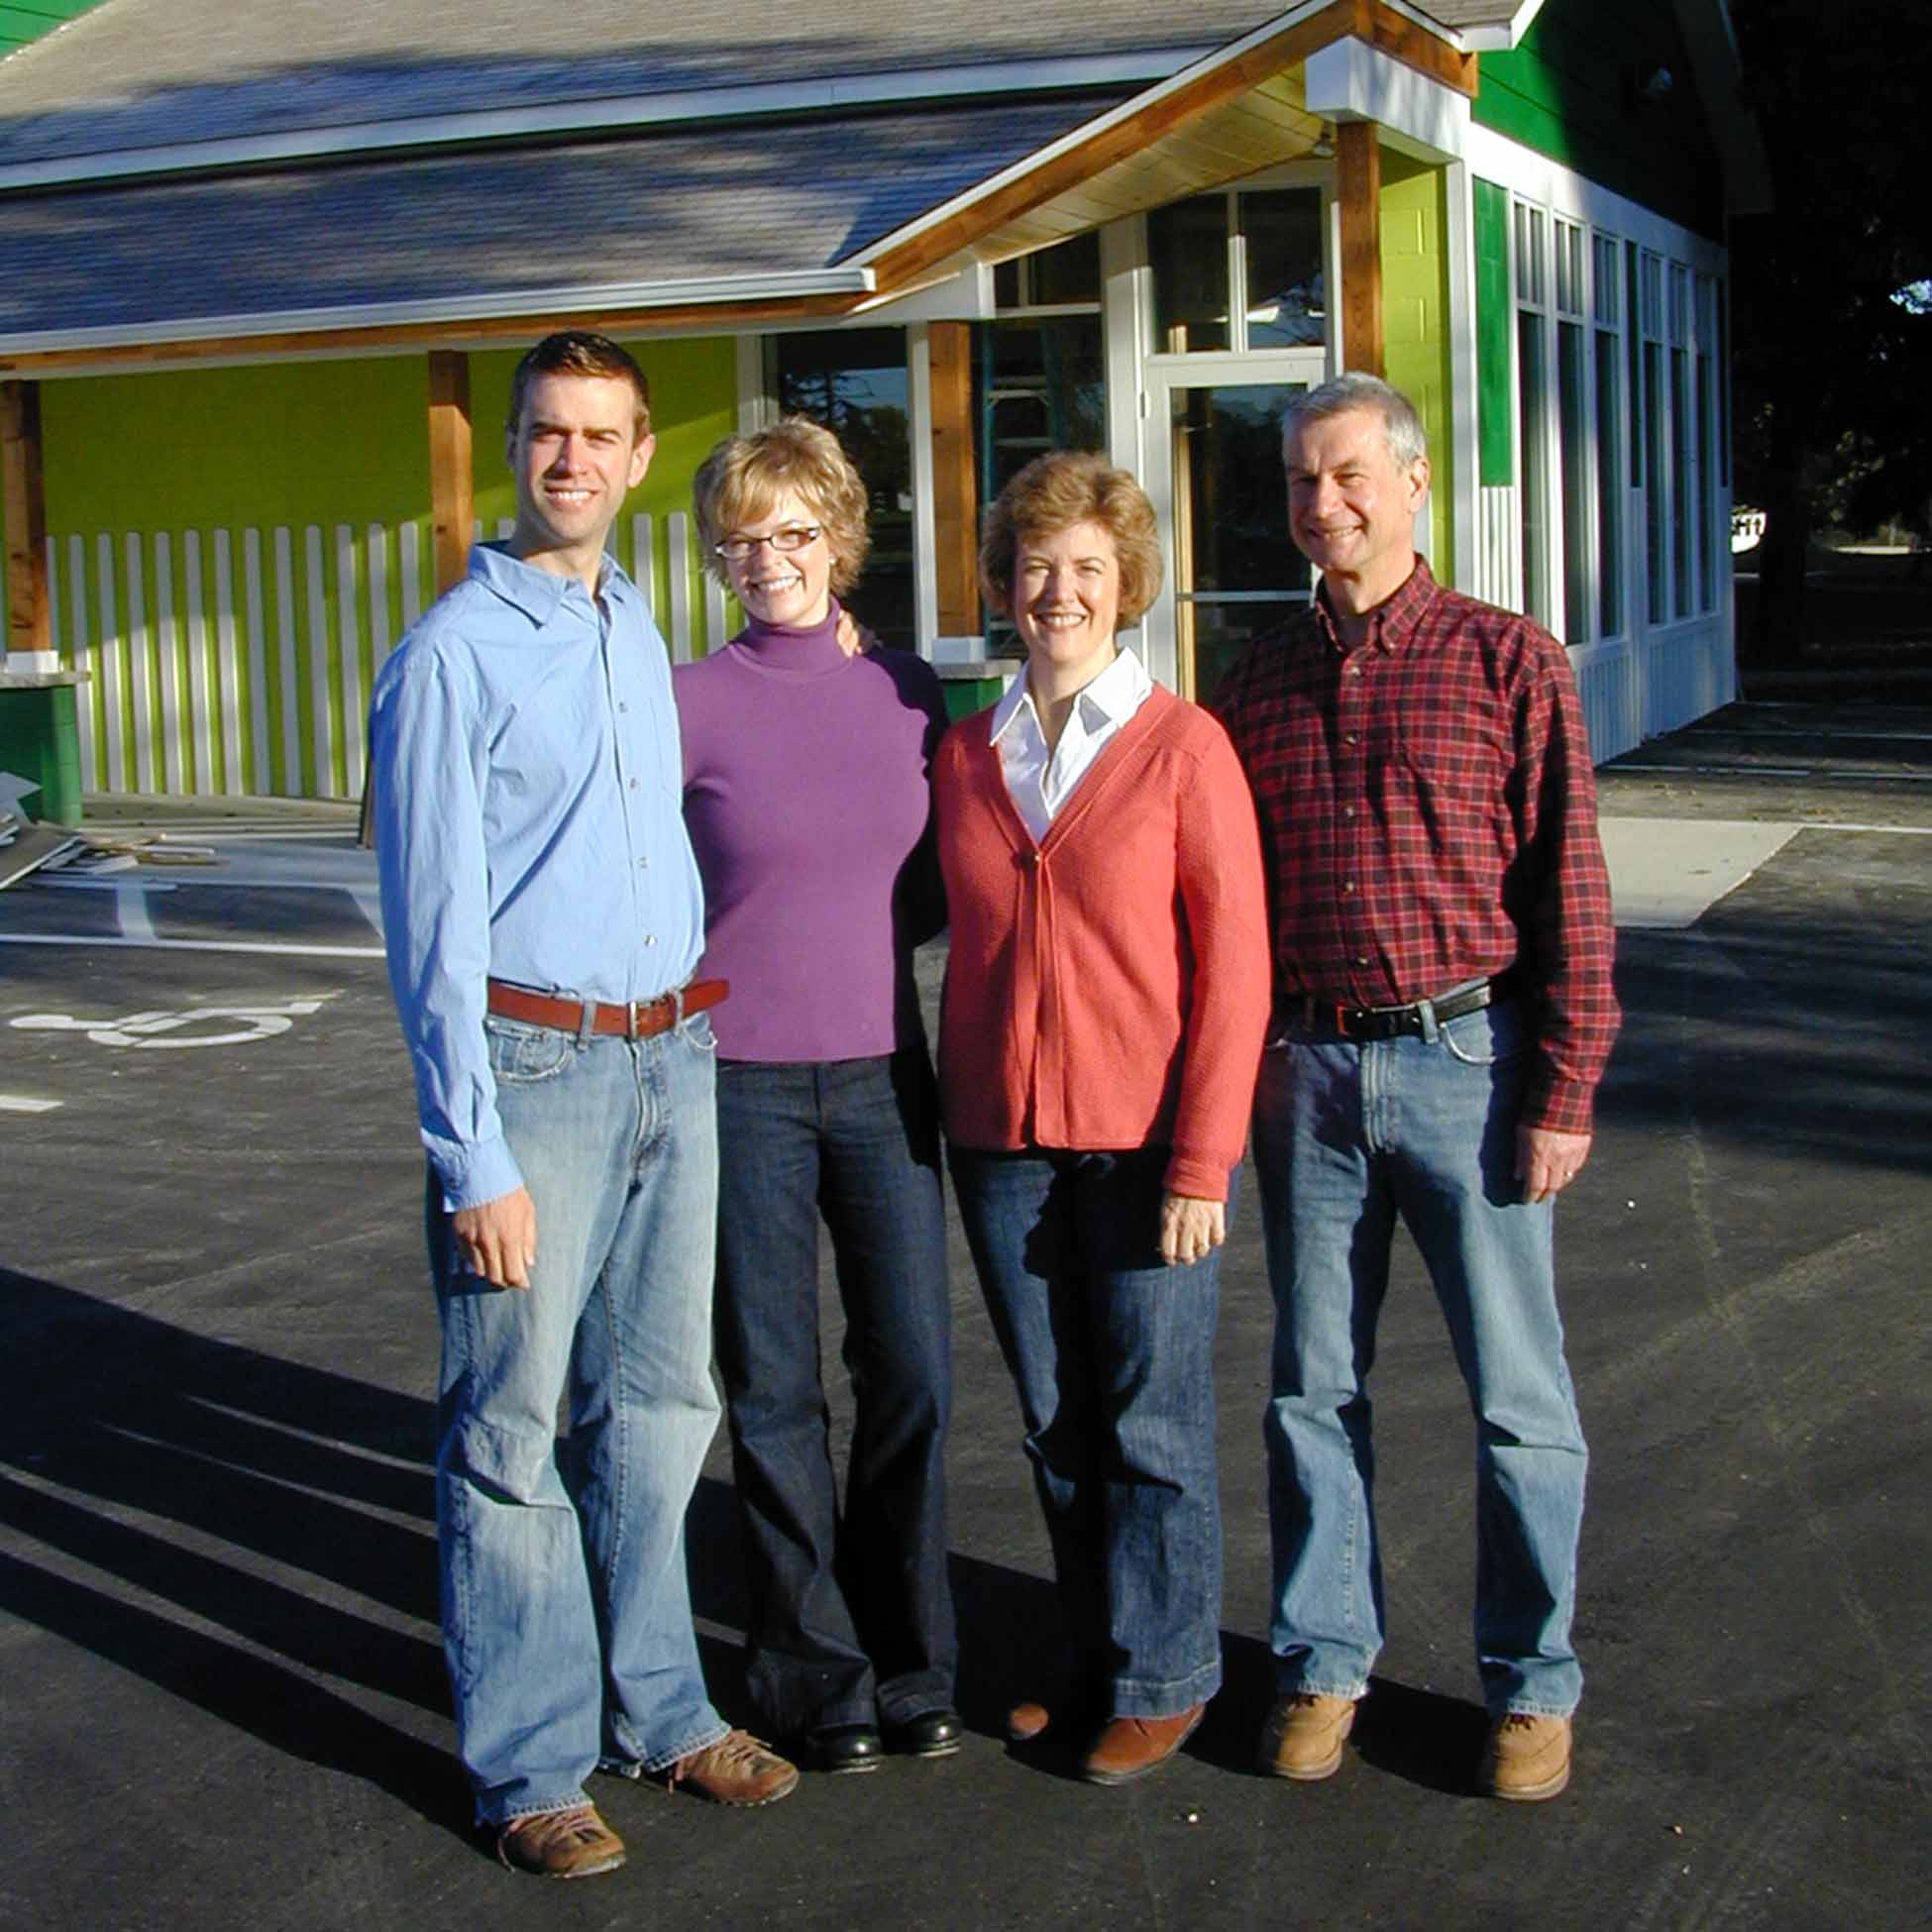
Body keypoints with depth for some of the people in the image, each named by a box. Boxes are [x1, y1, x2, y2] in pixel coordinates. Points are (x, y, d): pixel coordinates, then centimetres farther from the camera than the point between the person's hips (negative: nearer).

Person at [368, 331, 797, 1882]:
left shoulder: (642, 631, 13)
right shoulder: (455, 653, -9)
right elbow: (435, 923, -11)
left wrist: (692, 1028, 13)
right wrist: (475, 1158, -14)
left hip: (673, 1056, 7)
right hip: (532, 1063, -7)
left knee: (660, 1403, 14)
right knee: (513, 1432, 0)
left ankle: (655, 1707, 28)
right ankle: (529, 1765, 13)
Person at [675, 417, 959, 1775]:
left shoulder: (909, 693, 5)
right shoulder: (690, 701, -4)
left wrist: (848, 938, -1)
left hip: (881, 1070, 3)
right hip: (742, 1083, -3)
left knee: (914, 1375, 4)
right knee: (775, 1390, 5)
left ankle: (912, 1664, 21)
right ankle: (815, 1672, 20)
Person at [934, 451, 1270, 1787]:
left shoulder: (1183, 747, -6)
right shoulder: (966, 754, 7)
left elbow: (1233, 964, -8)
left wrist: (1204, 1160, -13)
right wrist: (955, 1114, 7)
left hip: (1144, 1141, -4)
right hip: (1003, 1138, 4)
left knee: (1153, 1424, 4)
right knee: (1056, 1423, 12)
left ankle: (1162, 1678, 19)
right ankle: (1094, 1660, 27)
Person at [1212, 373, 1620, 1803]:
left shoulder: (1509, 661, -2)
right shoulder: (1258, 684, 9)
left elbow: (1569, 890, -5)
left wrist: (1565, 1092, -9)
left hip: (1467, 1058, -3)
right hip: (1304, 1070, 3)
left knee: (1518, 1391, 4)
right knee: (1314, 1386, 11)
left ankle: (1532, 1681, 19)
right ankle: (1325, 1659, 26)